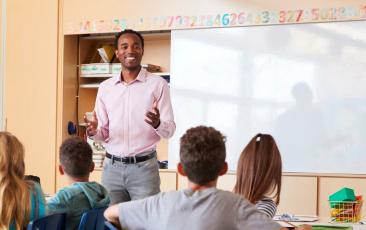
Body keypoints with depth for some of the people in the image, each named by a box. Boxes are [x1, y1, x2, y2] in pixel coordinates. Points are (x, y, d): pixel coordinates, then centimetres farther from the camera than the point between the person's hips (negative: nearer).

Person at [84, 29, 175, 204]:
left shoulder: (157, 84, -1)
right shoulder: (105, 87, 8)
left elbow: (170, 129, -2)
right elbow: (103, 133, 11)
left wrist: (157, 124, -24)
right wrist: (93, 132, -11)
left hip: (144, 167, -3)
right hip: (112, 167, 3)